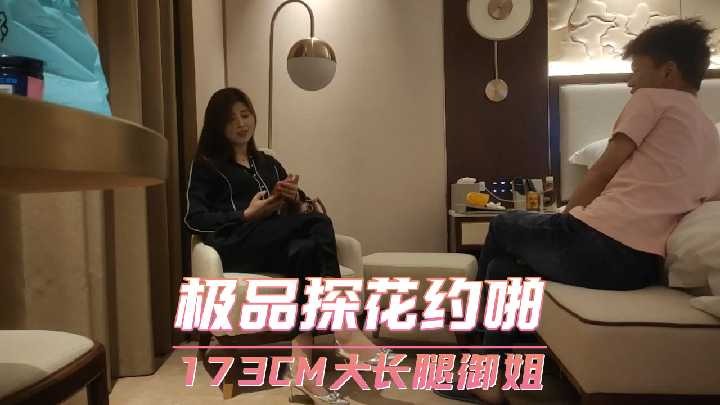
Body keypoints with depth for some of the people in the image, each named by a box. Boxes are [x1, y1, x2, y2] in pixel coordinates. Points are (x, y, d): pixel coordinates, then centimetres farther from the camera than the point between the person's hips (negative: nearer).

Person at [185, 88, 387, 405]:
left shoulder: (269, 164, 29)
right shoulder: (207, 165, 14)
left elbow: (291, 214, 22)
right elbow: (194, 219, 0)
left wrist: (294, 200, -2)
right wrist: (247, 215, -11)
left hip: (275, 243, 4)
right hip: (235, 243, -4)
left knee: (304, 251, -34)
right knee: (319, 224, -30)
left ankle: (303, 362, -41)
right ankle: (343, 330, -32)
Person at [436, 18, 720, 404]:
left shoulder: (655, 99, 3)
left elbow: (603, 172, 0)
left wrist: (566, 218, 16)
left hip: (599, 246, -8)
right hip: (642, 266, 8)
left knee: (503, 226, 21)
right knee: (504, 265, 21)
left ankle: (479, 332, 38)